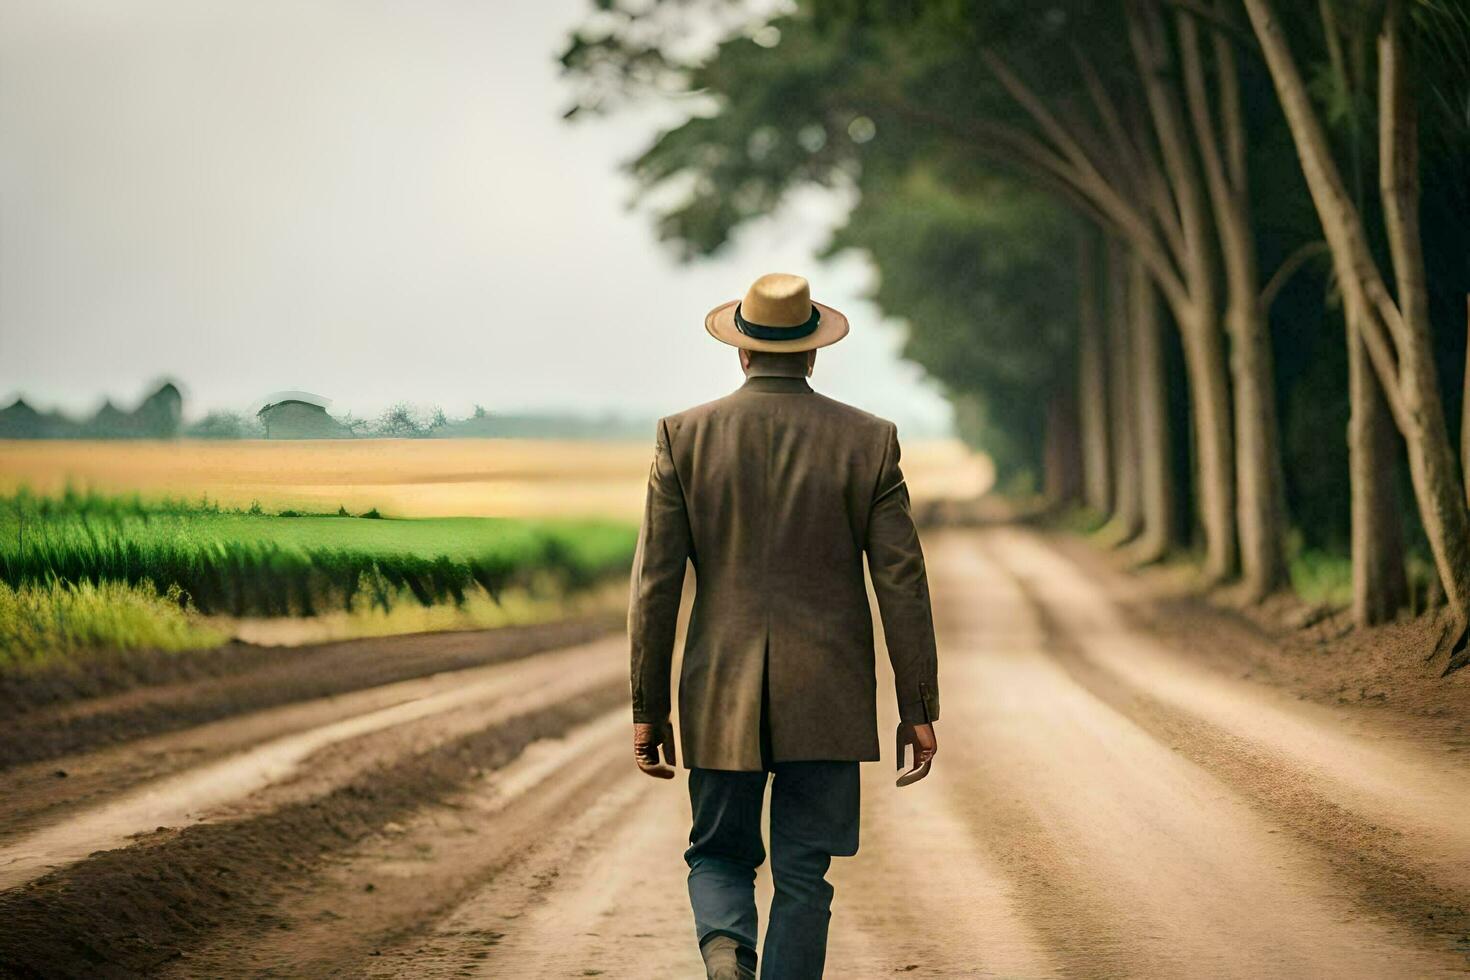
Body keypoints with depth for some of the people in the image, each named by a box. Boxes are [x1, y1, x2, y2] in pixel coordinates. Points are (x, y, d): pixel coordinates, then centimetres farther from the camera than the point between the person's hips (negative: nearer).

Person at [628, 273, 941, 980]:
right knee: (802, 876, 7)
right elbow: (902, 581, -3)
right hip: (827, 703, 0)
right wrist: (919, 708, 3)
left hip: (721, 696, 0)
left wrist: (647, 710, 3)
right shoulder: (867, 440, -2)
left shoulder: (684, 437, -1)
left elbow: (655, 583, -2)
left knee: (719, 858, 14)